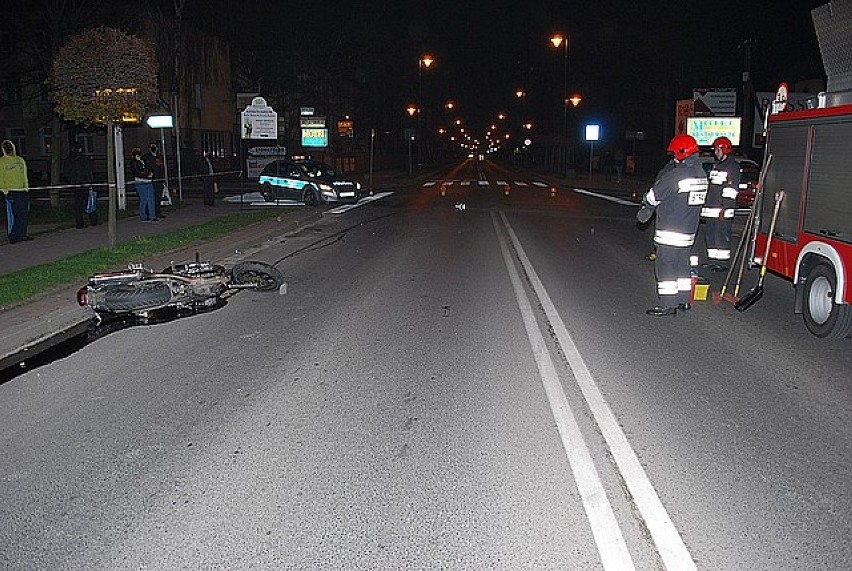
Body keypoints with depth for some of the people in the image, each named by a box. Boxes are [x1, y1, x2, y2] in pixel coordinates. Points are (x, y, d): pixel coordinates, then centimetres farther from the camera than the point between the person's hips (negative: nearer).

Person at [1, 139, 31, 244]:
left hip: (23, 191, 5)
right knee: (12, 215, -5)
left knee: (24, 214, 8)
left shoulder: (20, 160, 17)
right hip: (10, 192, -5)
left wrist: (26, 186, 8)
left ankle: (22, 234, 18)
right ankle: (12, 237, 0)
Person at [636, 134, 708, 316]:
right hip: (689, 229, 9)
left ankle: (668, 305, -1)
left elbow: (654, 195, -7)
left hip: (669, 230, -9)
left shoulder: (675, 175, -18)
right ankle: (683, 300, 24)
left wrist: (644, 210, 10)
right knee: (682, 264, 17)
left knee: (665, 265, -2)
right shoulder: (701, 174, 7)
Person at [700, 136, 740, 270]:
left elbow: (731, 189, -14)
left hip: (723, 210, -9)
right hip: (711, 208, 9)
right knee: (709, 235, 12)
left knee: (722, 236, -8)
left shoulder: (733, 166, -8)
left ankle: (723, 263, -3)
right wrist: (705, 205, 23)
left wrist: (724, 208, -19)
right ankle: (713, 260, 21)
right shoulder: (716, 165, 20)